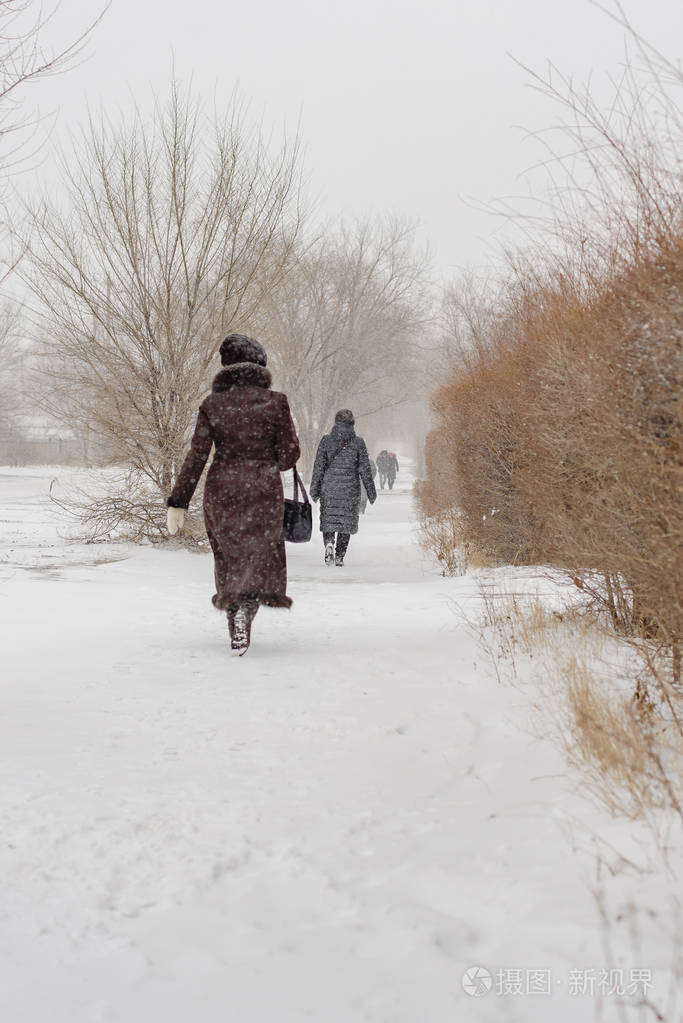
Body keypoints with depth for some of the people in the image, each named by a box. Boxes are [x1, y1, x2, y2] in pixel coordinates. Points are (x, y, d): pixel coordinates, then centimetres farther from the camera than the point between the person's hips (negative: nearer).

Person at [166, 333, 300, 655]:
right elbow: (289, 455, -3)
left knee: (229, 557, 16)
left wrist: (178, 503, -2)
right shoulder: (276, 402, -4)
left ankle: (236, 633, 18)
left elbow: (196, 456, -5)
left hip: (221, 490, 2)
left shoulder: (211, 405, -2)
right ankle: (245, 608, -21)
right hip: (264, 491, -1)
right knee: (261, 556, 8)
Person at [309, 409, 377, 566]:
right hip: (350, 488, 0)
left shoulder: (326, 440, -1)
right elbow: (365, 469, 1)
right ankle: (339, 556, 6)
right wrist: (371, 491, 9)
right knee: (346, 520, 8)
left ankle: (329, 543, -17)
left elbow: (319, 466, -1)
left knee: (328, 518, 10)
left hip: (329, 487, 0)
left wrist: (314, 489, 5)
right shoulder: (358, 442, -1)